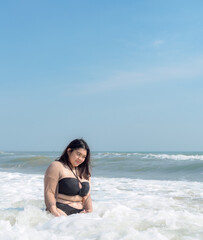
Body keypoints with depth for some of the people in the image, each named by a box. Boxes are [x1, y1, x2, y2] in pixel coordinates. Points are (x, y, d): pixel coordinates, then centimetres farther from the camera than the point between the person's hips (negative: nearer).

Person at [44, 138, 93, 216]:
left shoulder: (84, 173, 23)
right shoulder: (56, 167, 1)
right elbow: (49, 192, -7)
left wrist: (90, 213, 6)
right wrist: (53, 211, -21)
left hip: (80, 213, 5)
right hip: (61, 212, -5)